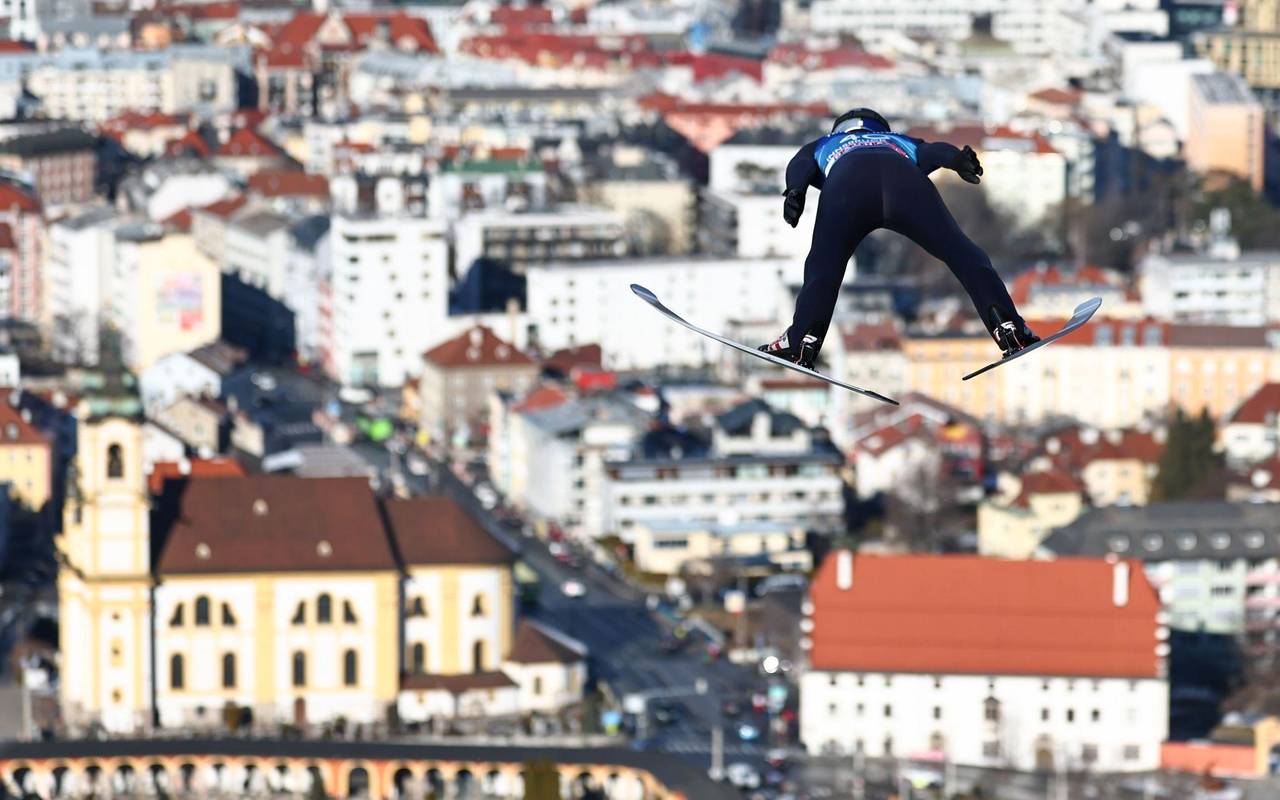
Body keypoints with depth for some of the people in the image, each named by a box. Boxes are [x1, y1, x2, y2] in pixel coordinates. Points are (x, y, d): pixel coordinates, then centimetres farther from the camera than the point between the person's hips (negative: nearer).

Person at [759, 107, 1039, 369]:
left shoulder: (824, 145, 46)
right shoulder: (902, 143, 48)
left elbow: (801, 164, 23)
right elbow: (935, 150, 26)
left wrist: (795, 191, 3)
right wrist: (960, 159, 5)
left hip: (845, 181, -1)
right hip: (905, 178, 1)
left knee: (824, 265, 5)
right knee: (963, 256, 4)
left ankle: (802, 339, -17)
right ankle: (1008, 327, -11)